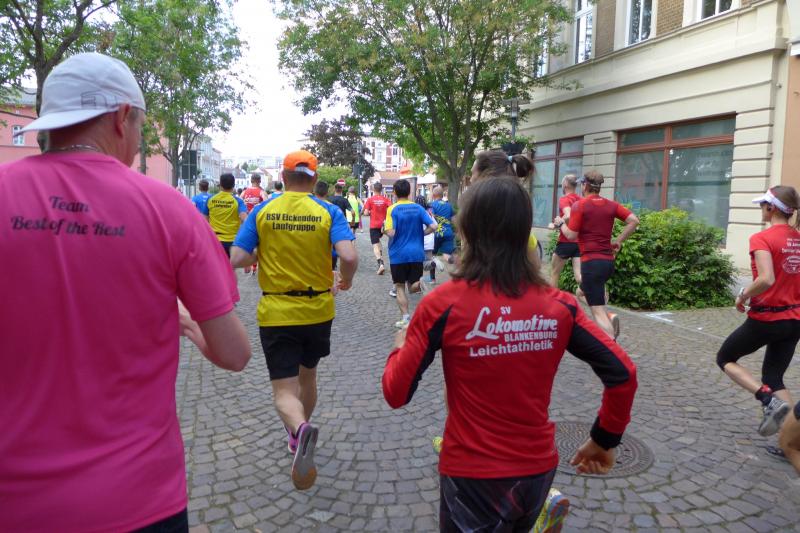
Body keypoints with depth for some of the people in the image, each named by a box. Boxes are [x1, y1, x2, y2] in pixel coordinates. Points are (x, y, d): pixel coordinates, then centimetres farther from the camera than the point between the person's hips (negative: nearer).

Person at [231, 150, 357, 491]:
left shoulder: (262, 211, -4)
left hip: (276, 313, -2)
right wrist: (346, 281, 3)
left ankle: (300, 430, -29)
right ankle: (298, 434, 42)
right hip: (318, 310, 2)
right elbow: (349, 257, -18)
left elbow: (236, 259, -8)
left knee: (284, 389, 1)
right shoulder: (328, 212, -6)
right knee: (307, 376, 24)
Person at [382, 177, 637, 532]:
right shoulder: (558, 304, -8)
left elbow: (396, 393, -11)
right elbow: (623, 374, -5)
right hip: (539, 469, 5)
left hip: (473, 475, -4)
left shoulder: (443, 304, -17)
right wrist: (604, 440, 9)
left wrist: (400, 347, 9)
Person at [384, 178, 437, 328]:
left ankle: (405, 319, 5)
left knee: (400, 287, 10)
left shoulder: (393, 209, -10)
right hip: (417, 253, 3)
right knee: (414, 286, 14)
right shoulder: (418, 208, 2)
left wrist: (385, 226, 2)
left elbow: (391, 233, -19)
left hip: (399, 254, -3)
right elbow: (433, 227, -5)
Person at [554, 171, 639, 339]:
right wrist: (618, 241, 9)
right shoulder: (611, 205, 10)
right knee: (584, 290, 29)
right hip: (608, 261, 7)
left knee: (598, 311, -6)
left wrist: (560, 223, 10)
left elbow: (571, 235, -8)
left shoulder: (579, 205, -6)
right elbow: (634, 221, 2)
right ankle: (610, 316, 6)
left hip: (591, 262, -7)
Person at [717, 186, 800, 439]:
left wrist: (743, 296, -13)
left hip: (765, 318, -7)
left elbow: (766, 280, -29)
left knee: (725, 359, 15)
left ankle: (770, 400, -3)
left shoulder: (761, 238, -17)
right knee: (773, 377, 18)